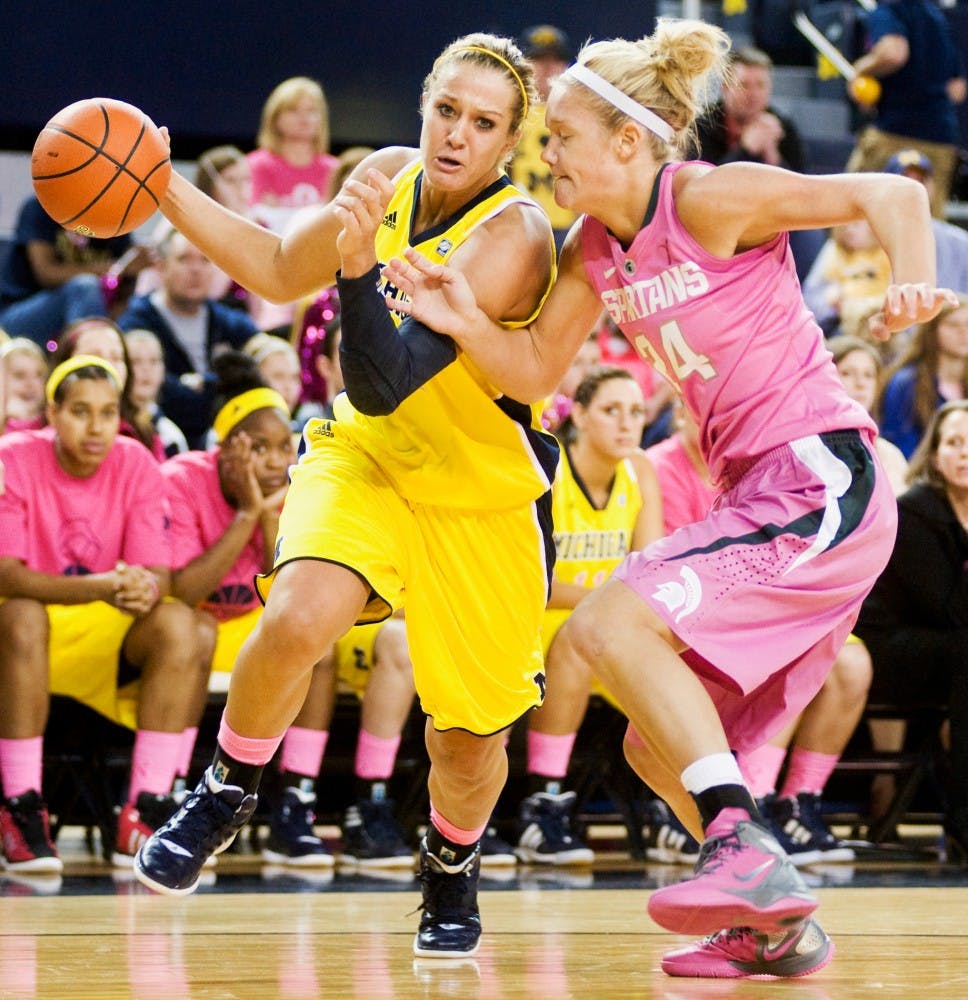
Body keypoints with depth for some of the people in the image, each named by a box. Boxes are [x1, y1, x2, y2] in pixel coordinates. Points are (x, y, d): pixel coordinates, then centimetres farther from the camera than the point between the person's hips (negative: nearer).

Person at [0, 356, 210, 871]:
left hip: (108, 635, 3)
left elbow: (157, 572, -8)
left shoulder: (137, 466, -5)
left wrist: (145, 588, -35)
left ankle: (145, 811, -24)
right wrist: (97, 587, -37)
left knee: (179, 624, -24)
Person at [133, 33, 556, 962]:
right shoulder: (392, 176, -9)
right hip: (367, 456, 3)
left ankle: (451, 867, 39)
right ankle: (226, 791, 1)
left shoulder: (512, 238, -27)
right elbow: (284, 272, 8)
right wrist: (164, 190, 1)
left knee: (467, 735, 5)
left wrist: (359, 265, -49)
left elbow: (386, 384, -35)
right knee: (298, 615, -27)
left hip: (484, 501, -3)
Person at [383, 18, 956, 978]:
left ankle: (748, 854, -28)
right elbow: (533, 373, 15)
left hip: (821, 483, -9)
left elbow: (893, 194, -12)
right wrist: (463, 322, -5)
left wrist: (913, 287, -31)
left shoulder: (708, 198, -12)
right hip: (757, 498, 9)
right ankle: (778, 928, 23)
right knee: (659, 746, 12)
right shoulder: (594, 248, 10)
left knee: (606, 625, -23)